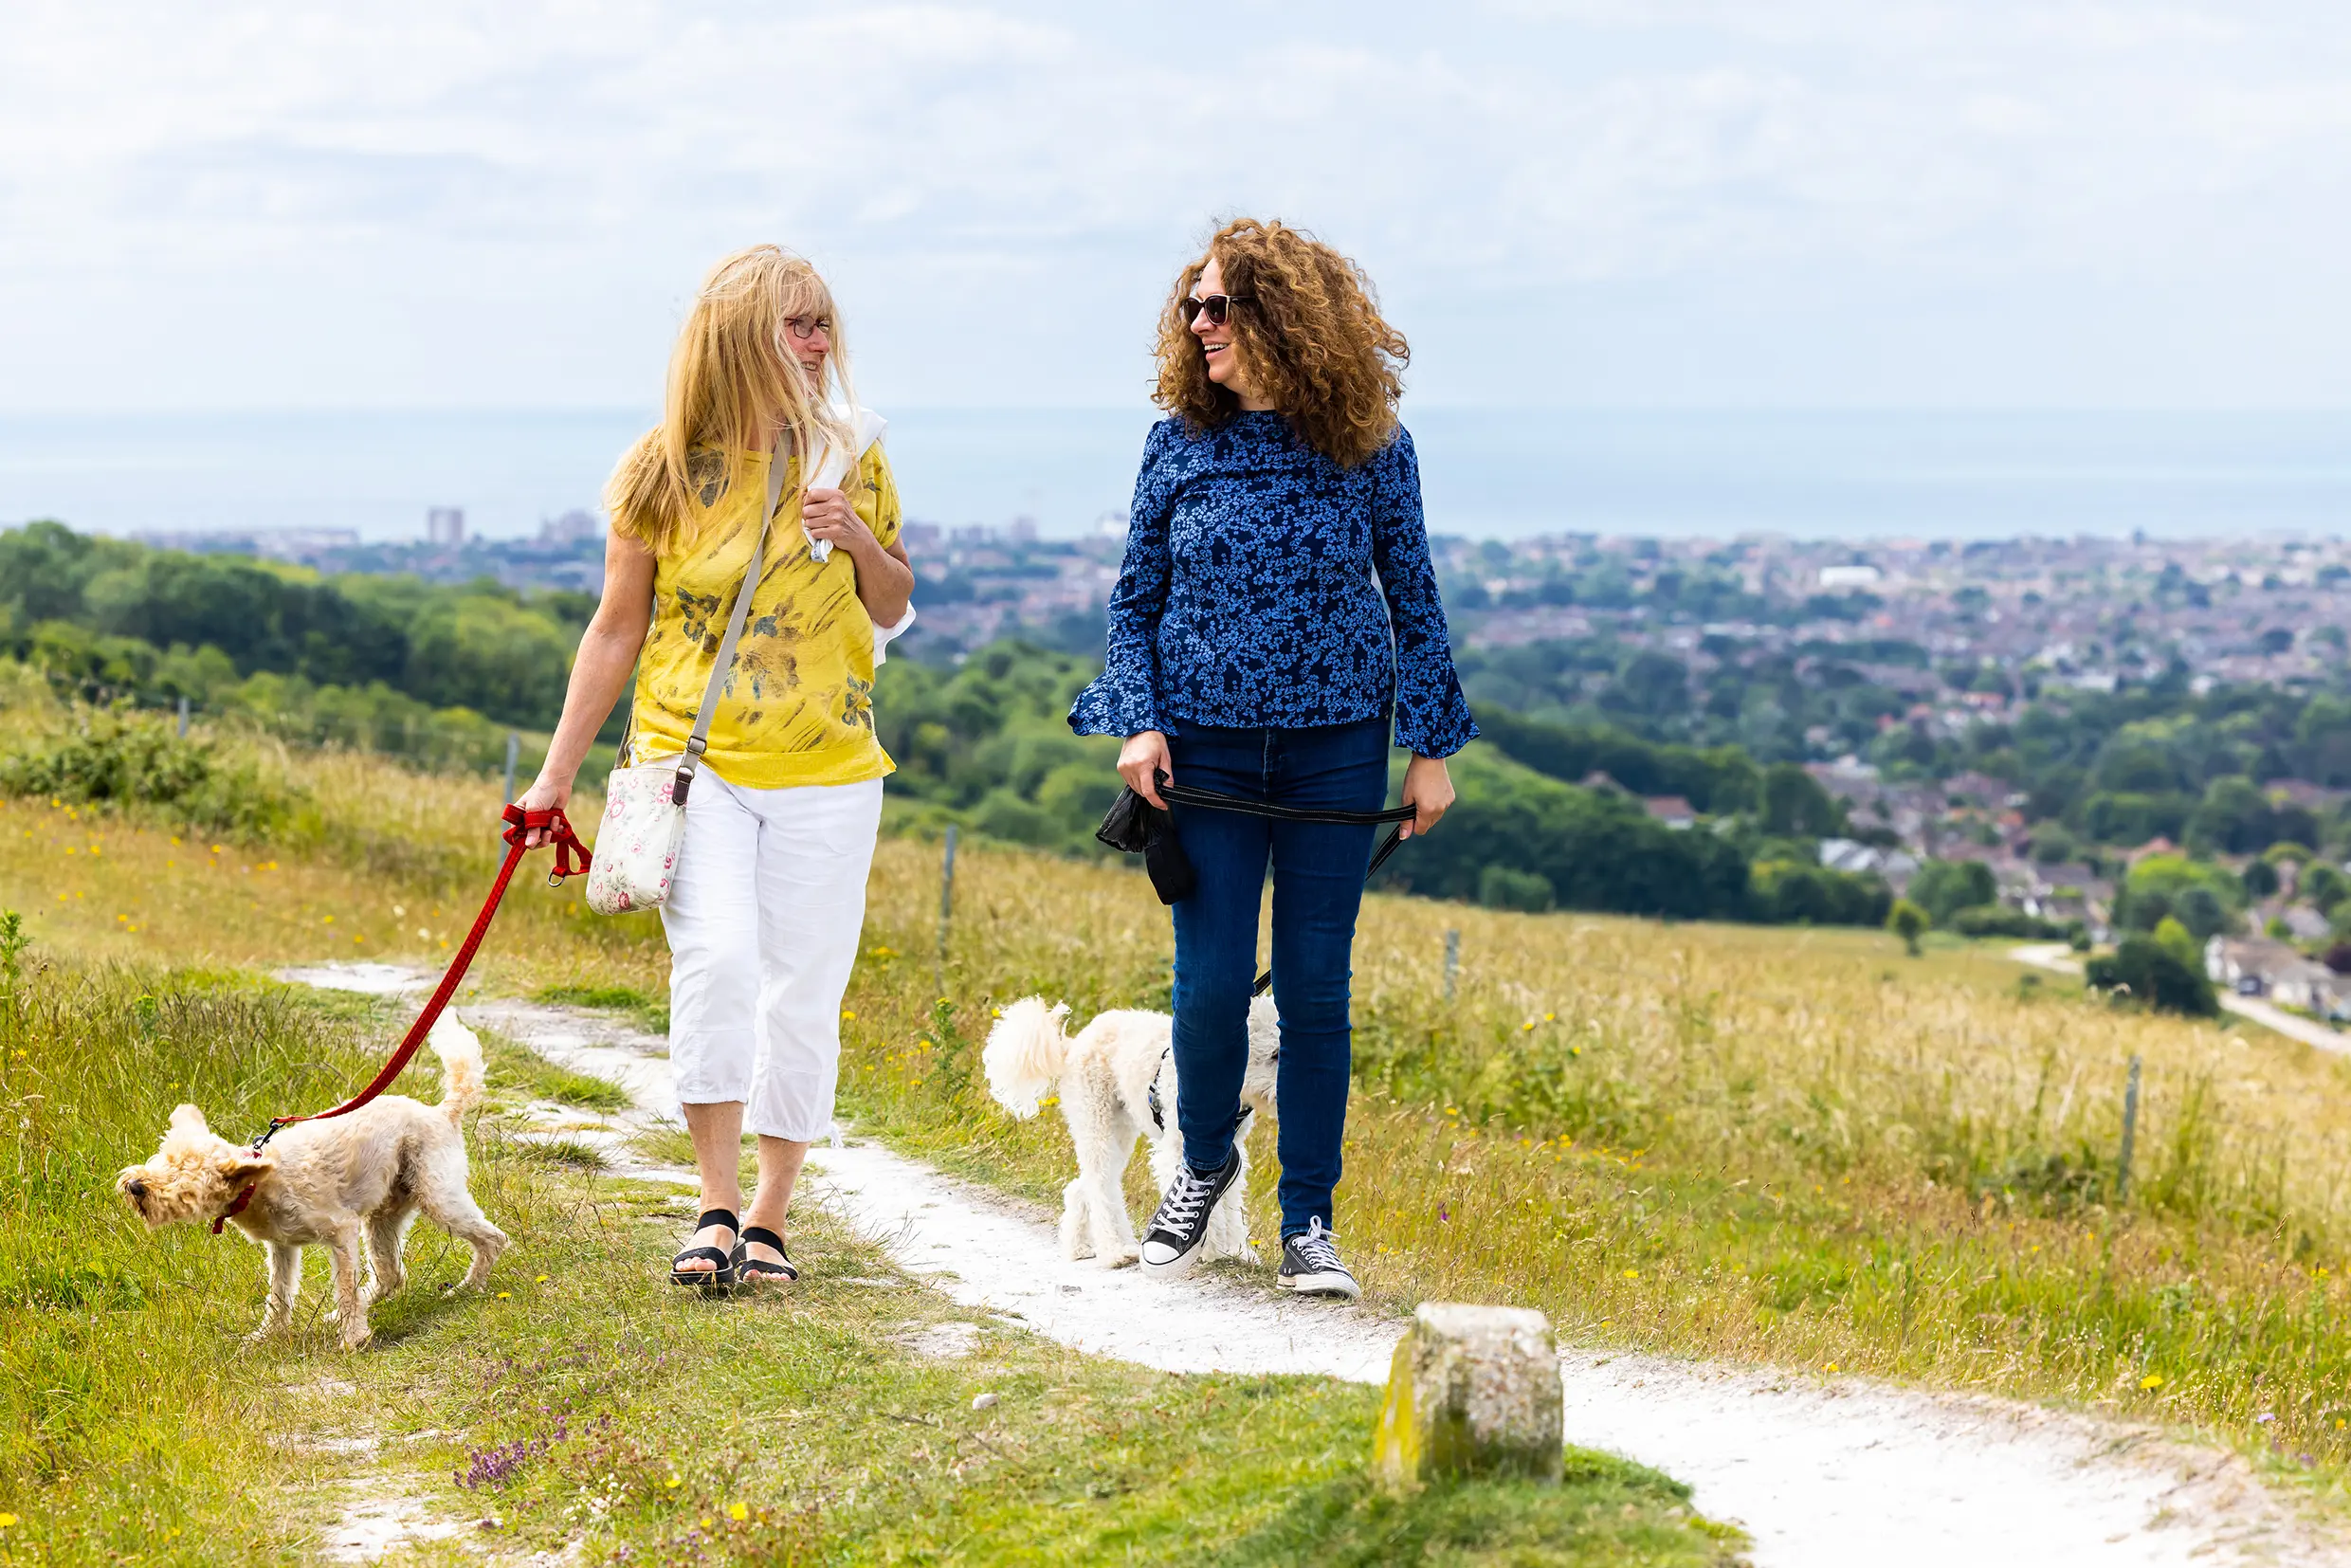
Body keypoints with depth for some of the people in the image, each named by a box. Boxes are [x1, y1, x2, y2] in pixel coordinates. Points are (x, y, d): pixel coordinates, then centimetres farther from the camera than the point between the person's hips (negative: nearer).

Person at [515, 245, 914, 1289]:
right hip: (696, 761, -2)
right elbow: (617, 628, 6)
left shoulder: (849, 458, 5)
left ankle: (769, 1217, 16)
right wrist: (557, 772, 5)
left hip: (827, 771, 2)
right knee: (715, 955, -21)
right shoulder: (667, 469, 0)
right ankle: (716, 1203, -10)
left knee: (803, 993, 2)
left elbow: (893, 611, 16)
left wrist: (860, 542, -6)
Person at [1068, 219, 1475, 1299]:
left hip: (1335, 751, 0)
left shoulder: (1371, 449, -2)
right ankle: (1203, 1163, 26)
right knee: (1211, 983, -1)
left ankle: (1308, 1218, 15)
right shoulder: (1179, 444, 1)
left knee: (1315, 987, 3)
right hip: (1204, 747, 1)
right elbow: (1134, 598, 7)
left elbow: (1414, 600, 6)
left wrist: (1432, 745, 3)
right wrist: (1138, 721, -5)